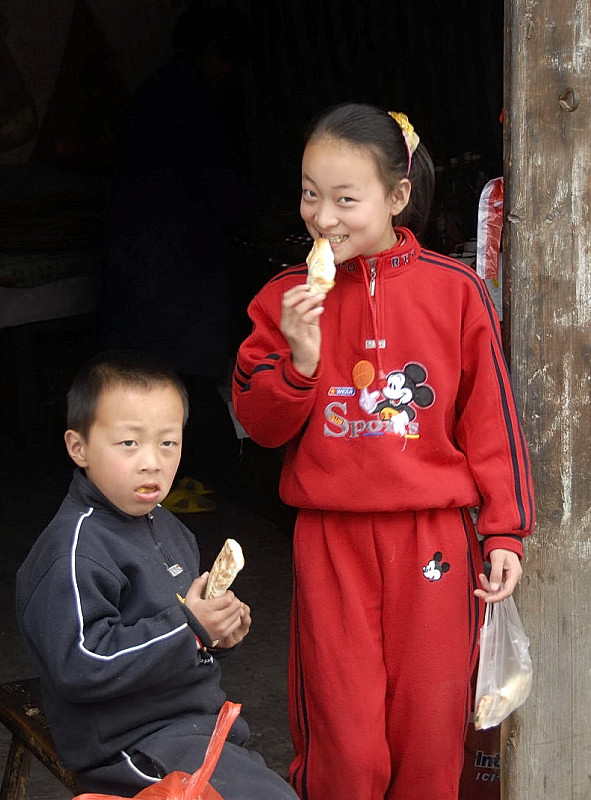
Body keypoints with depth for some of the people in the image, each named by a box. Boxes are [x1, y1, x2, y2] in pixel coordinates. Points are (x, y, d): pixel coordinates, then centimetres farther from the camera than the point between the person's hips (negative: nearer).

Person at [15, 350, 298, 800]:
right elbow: (80, 666, -28)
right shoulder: (77, 547, -20)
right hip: (132, 742, -9)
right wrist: (187, 629, -24)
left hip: (195, 718, 9)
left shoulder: (166, 527, 11)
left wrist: (220, 632, 2)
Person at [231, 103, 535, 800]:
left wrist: (505, 531, 1)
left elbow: (490, 418, 2)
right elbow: (261, 426, 3)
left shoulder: (454, 290, -2)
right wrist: (299, 358, -15)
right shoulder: (285, 298, 2)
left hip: (433, 535, 0)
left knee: (431, 733, 8)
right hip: (329, 539, 1)